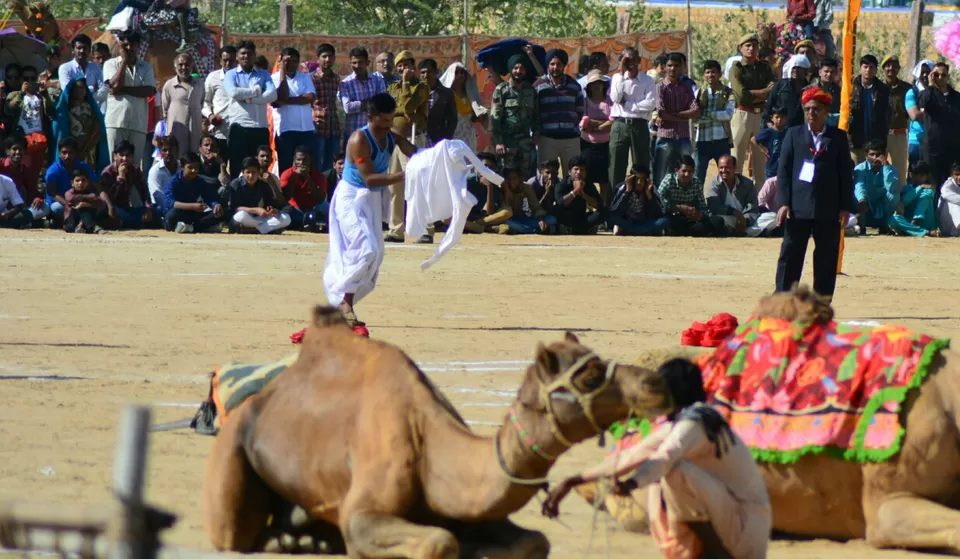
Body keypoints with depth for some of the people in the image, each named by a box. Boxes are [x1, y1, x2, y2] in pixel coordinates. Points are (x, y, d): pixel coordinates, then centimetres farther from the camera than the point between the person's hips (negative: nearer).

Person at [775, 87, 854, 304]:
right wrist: (783, 203, -5)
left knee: (827, 257, 3)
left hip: (828, 210, 0)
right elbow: (783, 170, 4)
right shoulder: (794, 135, 7)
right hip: (798, 207, 0)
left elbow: (846, 174, 6)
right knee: (790, 254, -1)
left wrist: (846, 207, 0)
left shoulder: (838, 138, 6)